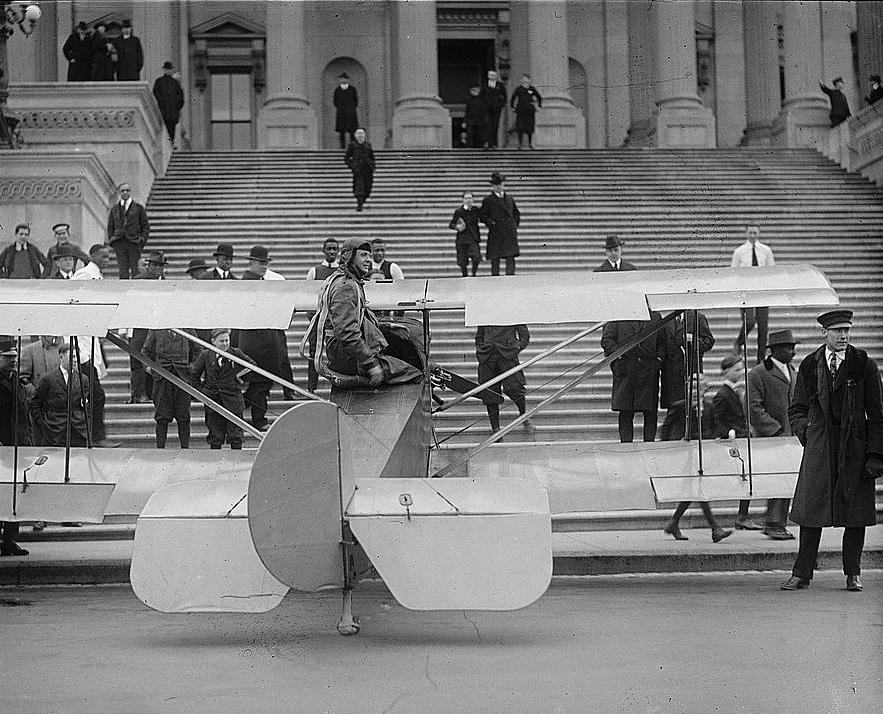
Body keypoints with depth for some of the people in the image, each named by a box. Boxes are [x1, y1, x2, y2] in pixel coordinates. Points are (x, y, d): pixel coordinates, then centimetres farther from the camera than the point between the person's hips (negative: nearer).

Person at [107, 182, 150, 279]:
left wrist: (143, 239, -3)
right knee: (123, 272, -3)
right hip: (119, 243, 2)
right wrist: (111, 240, 7)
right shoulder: (114, 209, 15)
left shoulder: (139, 207, 7)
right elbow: (110, 226, 20)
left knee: (134, 270, -5)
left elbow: (145, 225, 8)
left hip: (134, 242, -2)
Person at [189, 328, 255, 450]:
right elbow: (194, 373, 11)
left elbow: (252, 365, 11)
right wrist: (201, 384, 8)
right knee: (215, 435, 6)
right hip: (213, 400, 1)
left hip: (232, 398, -1)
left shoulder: (236, 353, 0)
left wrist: (241, 376, 5)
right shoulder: (205, 355, 1)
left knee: (235, 435, 0)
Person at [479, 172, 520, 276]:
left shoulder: (509, 198, 13)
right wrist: (490, 223, -10)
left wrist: (515, 224, 11)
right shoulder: (488, 200, 1)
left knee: (510, 257, -7)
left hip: (510, 232, 3)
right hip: (496, 233, -3)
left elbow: (516, 213, 24)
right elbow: (482, 215, 2)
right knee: (495, 258, 0)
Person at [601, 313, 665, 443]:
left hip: (649, 370, 2)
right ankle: (626, 443, 4)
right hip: (625, 369, -2)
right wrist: (618, 356, -10)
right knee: (625, 412, 0)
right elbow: (606, 340, 0)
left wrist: (659, 359, 1)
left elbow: (662, 341, 15)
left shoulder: (655, 316, 14)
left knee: (650, 412, 1)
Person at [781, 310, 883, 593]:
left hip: (855, 447, -1)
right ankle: (802, 574, 7)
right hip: (819, 447, 1)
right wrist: (805, 431, -3)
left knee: (856, 514, 3)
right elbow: (797, 409, 16)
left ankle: (853, 574, 15)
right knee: (812, 510, 0)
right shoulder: (809, 367, 7)